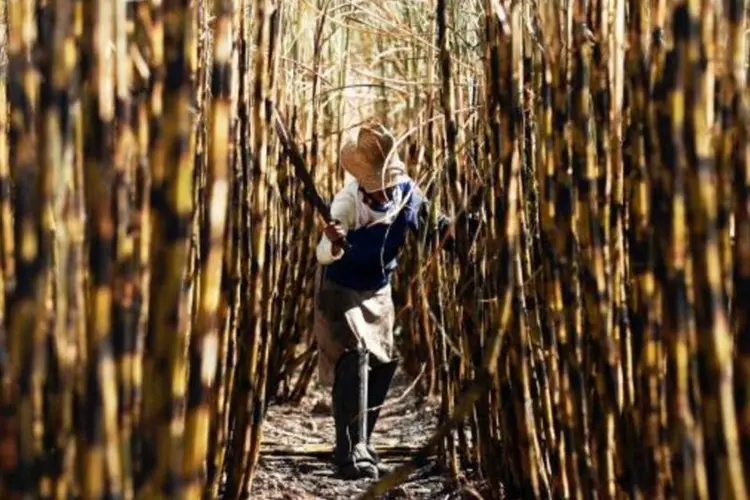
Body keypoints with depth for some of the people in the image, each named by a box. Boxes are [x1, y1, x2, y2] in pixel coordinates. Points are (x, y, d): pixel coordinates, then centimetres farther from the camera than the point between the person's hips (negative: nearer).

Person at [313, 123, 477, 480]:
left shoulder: (408, 192, -15)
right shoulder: (348, 202, -30)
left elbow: (426, 229, 5)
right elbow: (324, 255, -41)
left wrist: (445, 230, -16)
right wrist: (333, 244, -64)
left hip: (378, 291, 6)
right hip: (341, 290, -6)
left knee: (383, 364, 10)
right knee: (352, 362, -16)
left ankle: (362, 444, 26)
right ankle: (346, 451, -10)